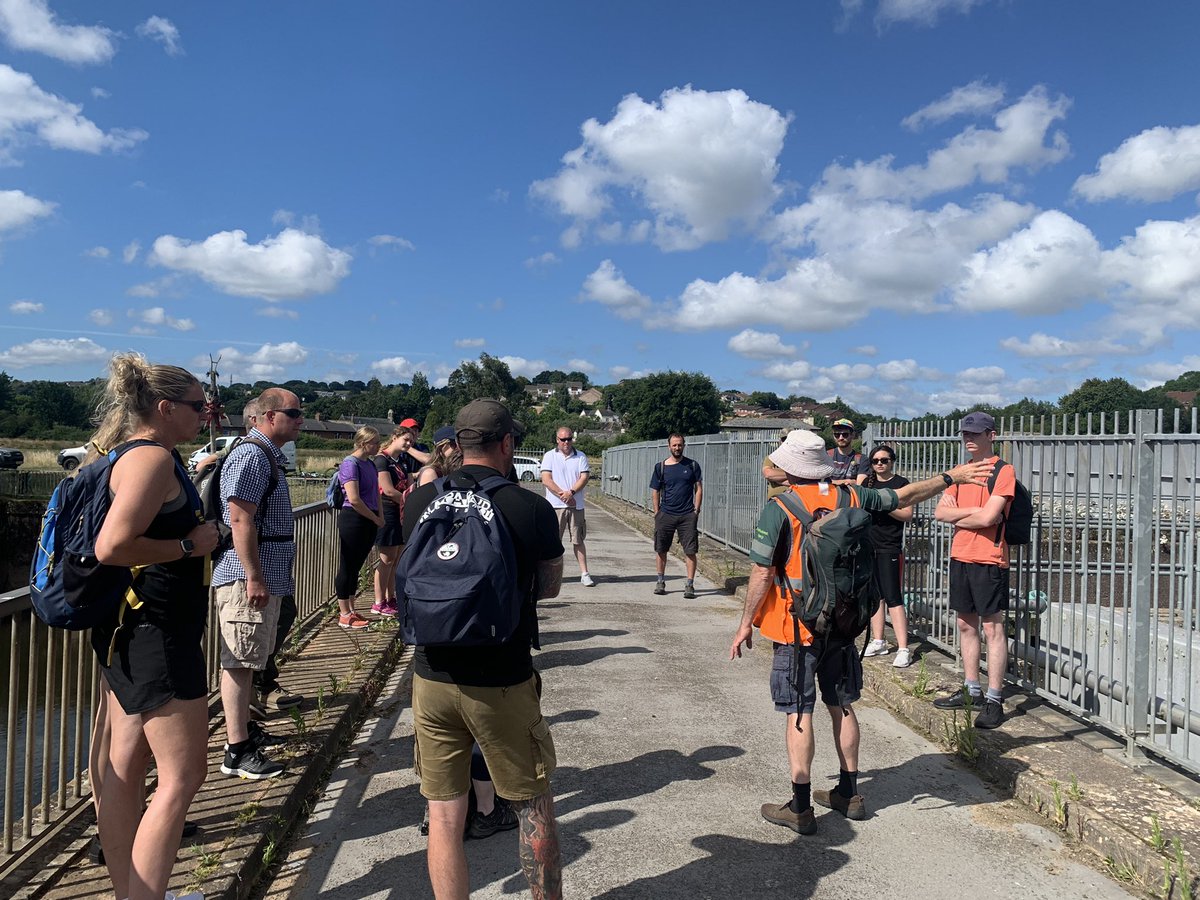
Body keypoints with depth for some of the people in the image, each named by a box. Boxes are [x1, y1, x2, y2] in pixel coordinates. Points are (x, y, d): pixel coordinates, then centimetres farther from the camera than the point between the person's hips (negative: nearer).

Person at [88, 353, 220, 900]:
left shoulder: (131, 454, 12)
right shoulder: (153, 457, -17)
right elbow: (112, 546, -28)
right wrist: (190, 546, -17)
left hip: (129, 631, 10)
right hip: (156, 633, -10)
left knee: (125, 765, 15)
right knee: (182, 776, -3)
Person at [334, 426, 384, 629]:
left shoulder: (369, 464, 12)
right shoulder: (351, 463, -14)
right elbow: (354, 499, -21)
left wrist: (379, 517, 9)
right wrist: (375, 519, -11)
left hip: (368, 522, 8)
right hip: (353, 520, -8)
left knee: (355, 566, 15)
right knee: (347, 567, 1)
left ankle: (350, 611, 25)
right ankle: (344, 616, 9)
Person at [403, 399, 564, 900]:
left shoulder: (420, 500, -3)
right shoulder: (533, 509, -13)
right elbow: (549, 588, 2)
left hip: (431, 677, 3)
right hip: (503, 683, -2)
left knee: (443, 814, 13)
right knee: (532, 805, 16)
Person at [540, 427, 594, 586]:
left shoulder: (580, 457, 9)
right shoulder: (549, 456, 5)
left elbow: (584, 477, -1)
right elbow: (546, 479, -4)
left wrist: (571, 492, -15)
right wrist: (563, 495, -12)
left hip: (576, 506, 1)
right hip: (555, 505, -1)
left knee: (578, 540, 3)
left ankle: (584, 574, 6)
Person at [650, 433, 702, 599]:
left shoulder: (692, 465, 5)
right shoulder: (661, 467, 4)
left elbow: (698, 489, 5)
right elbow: (655, 492, 7)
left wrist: (696, 511, -3)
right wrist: (657, 514, 1)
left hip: (688, 516, -1)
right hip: (666, 515, 1)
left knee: (690, 551, -3)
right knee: (661, 550, 8)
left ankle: (690, 585, 5)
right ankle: (660, 581, 24)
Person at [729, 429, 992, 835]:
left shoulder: (779, 509, -16)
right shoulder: (850, 497, -1)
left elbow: (762, 574, -16)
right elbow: (904, 496, 12)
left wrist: (746, 623, -5)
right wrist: (950, 477, 26)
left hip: (797, 626, -5)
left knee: (799, 713, 2)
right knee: (842, 707, 17)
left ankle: (800, 808, 10)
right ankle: (848, 794, 30)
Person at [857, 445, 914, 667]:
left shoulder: (901, 483, -3)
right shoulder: (867, 480, 12)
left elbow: (907, 515, -9)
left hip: (890, 548, -5)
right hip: (868, 545, 6)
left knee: (893, 597, -10)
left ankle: (903, 649, -9)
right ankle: (878, 641, 22)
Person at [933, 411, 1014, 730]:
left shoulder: (1004, 471, -8)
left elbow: (988, 517, -18)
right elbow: (940, 512, 5)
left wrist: (958, 518, -3)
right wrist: (973, 511, -9)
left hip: (989, 560, -7)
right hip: (960, 557, 7)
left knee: (993, 627, -2)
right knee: (966, 624, 13)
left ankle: (994, 700, 3)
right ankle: (972, 690, 24)